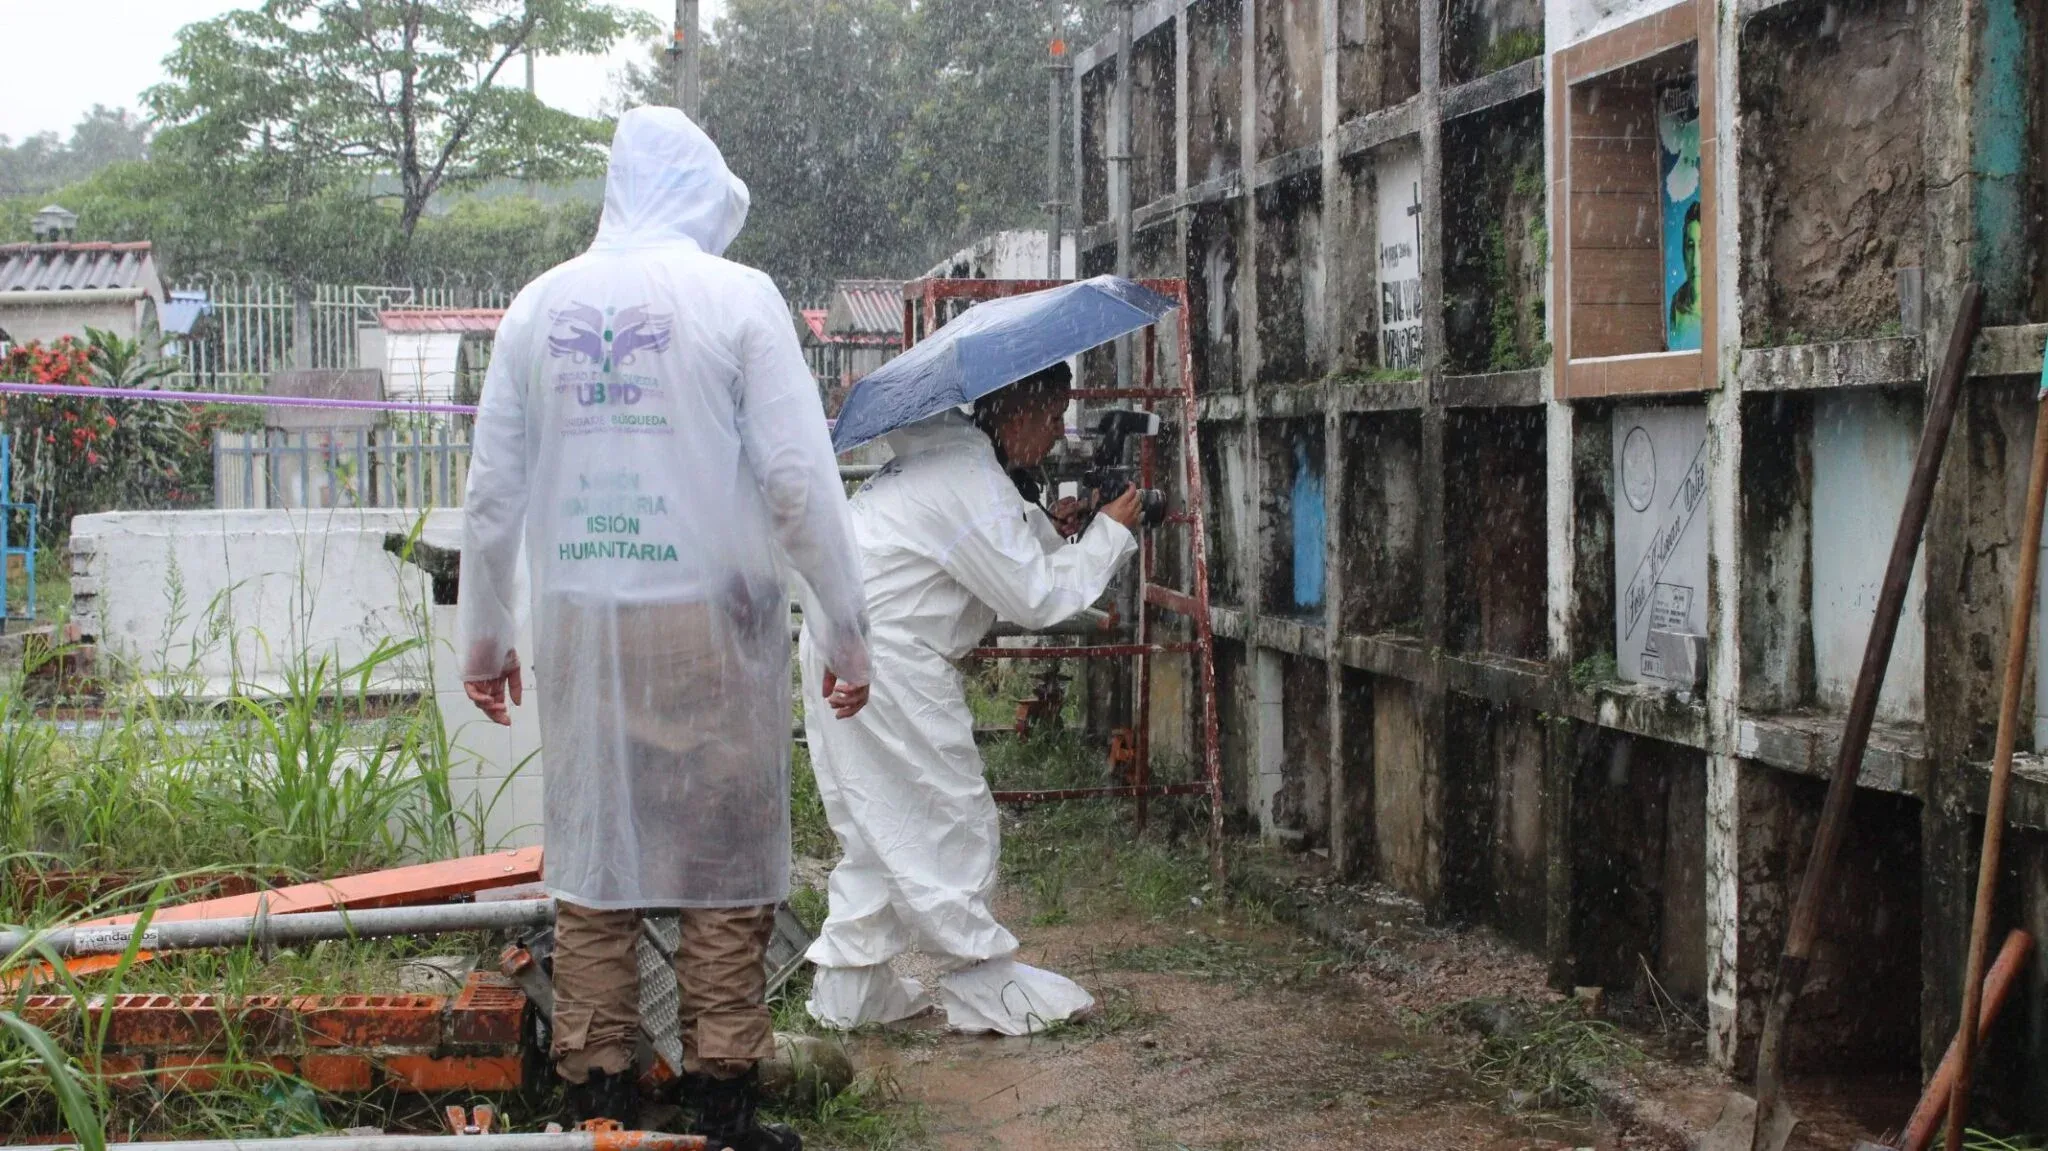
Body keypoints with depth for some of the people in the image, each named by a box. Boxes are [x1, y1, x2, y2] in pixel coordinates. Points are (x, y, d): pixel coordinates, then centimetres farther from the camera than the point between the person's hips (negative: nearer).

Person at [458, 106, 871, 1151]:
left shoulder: (540, 304, 9)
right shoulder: (736, 297, -2)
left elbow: (493, 489, 11)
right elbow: (799, 480, -7)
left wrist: (482, 634, 20)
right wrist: (843, 631, -1)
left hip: (579, 623, 3)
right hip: (709, 618, -3)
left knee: (592, 863, 9)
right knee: (724, 866, 4)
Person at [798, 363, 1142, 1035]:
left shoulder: (945, 455, 12)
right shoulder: (971, 485, -20)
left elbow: (998, 551, 25)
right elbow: (1037, 598, -16)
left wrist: (1052, 530, 8)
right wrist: (1110, 533, -6)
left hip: (844, 654, 10)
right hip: (884, 666, -10)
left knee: (879, 827, 16)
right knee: (951, 823, 0)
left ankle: (850, 986, 20)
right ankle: (987, 989, 8)